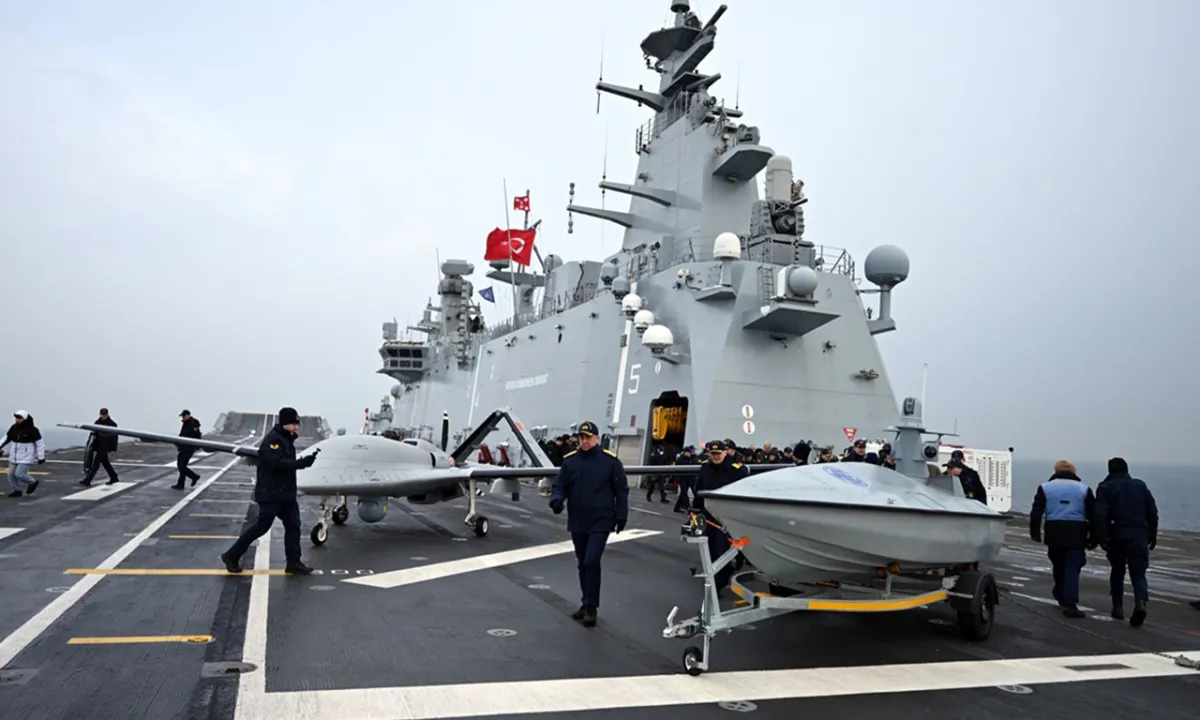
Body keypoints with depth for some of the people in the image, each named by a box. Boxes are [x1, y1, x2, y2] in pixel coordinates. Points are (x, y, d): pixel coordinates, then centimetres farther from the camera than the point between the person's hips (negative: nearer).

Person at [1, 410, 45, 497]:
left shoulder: (32, 430, -16)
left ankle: (33, 483, 13)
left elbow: (40, 443, -12)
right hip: (15, 456, 6)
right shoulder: (14, 427, 0)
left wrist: (41, 457, -12)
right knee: (12, 474, 6)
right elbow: (7, 438, 12)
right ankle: (17, 491, 21)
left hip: (27, 457, -6)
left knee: (20, 474, -12)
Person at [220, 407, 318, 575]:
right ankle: (231, 555, 13)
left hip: (286, 492, 9)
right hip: (270, 493, -9)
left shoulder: (287, 439, 14)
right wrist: (302, 463, -32)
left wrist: (307, 458, 3)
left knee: (293, 525, 5)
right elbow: (278, 463, -29)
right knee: (262, 526, -3)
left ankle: (293, 562, 10)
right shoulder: (273, 439, -16)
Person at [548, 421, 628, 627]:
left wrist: (621, 515, -2)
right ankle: (586, 604, 28)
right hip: (577, 523, 4)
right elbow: (559, 485, 5)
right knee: (583, 564, 14)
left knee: (592, 562, -13)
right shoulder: (569, 461, 1)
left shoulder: (610, 460, -6)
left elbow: (621, 490, 0)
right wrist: (556, 499, -16)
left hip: (600, 523, -4)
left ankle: (591, 607, -1)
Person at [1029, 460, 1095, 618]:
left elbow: (1036, 512, 0)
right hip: (1076, 534, -1)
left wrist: (1035, 532, 5)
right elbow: (1093, 515, 5)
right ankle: (1070, 603, -13)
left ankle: (1061, 597, 31)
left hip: (1054, 533, 1)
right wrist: (1093, 538, 11)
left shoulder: (1045, 487, 6)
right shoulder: (1084, 488, 7)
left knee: (1058, 566, 18)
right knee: (1073, 569, -3)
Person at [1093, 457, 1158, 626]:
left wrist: (1102, 538, -12)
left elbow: (1100, 515, -13)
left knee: (1117, 571, 16)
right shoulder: (1141, 485, 10)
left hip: (1117, 536, -2)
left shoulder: (1106, 487, -1)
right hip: (1140, 537, 2)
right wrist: (1152, 536, 18)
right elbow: (1153, 513, 11)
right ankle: (1141, 603, -20)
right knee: (1138, 574, 4)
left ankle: (1118, 607, 19)